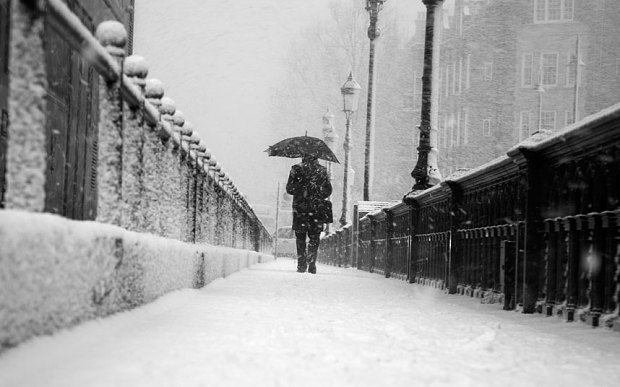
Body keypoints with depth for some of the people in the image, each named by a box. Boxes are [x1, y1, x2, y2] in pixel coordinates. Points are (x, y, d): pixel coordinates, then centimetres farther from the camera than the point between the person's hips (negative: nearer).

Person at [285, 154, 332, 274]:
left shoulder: (296, 169, -3)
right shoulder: (322, 170, 4)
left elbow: (289, 189, -2)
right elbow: (328, 191, 8)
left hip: (300, 207, -1)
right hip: (317, 209, 1)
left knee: (300, 237, 9)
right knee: (314, 238, 7)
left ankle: (302, 264, 6)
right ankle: (312, 264, -3)